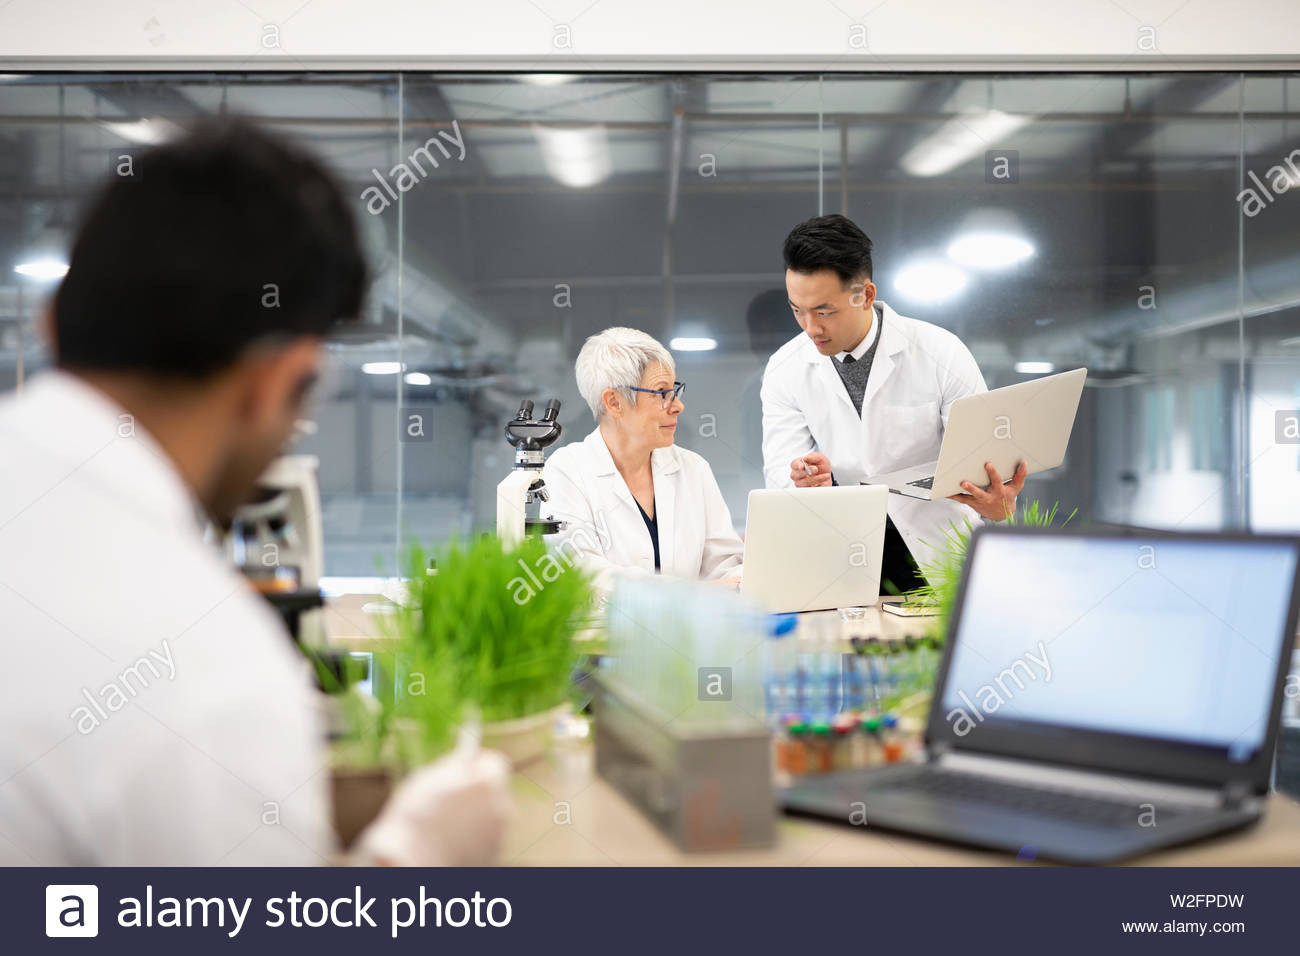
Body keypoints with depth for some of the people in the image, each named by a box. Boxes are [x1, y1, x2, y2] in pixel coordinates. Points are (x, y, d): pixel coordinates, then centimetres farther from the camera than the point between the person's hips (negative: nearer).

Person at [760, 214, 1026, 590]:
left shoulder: (942, 354, -8)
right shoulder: (785, 370, -1)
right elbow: (780, 472, -5)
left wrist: (999, 504, -32)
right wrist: (810, 477, -30)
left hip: (934, 551, -1)